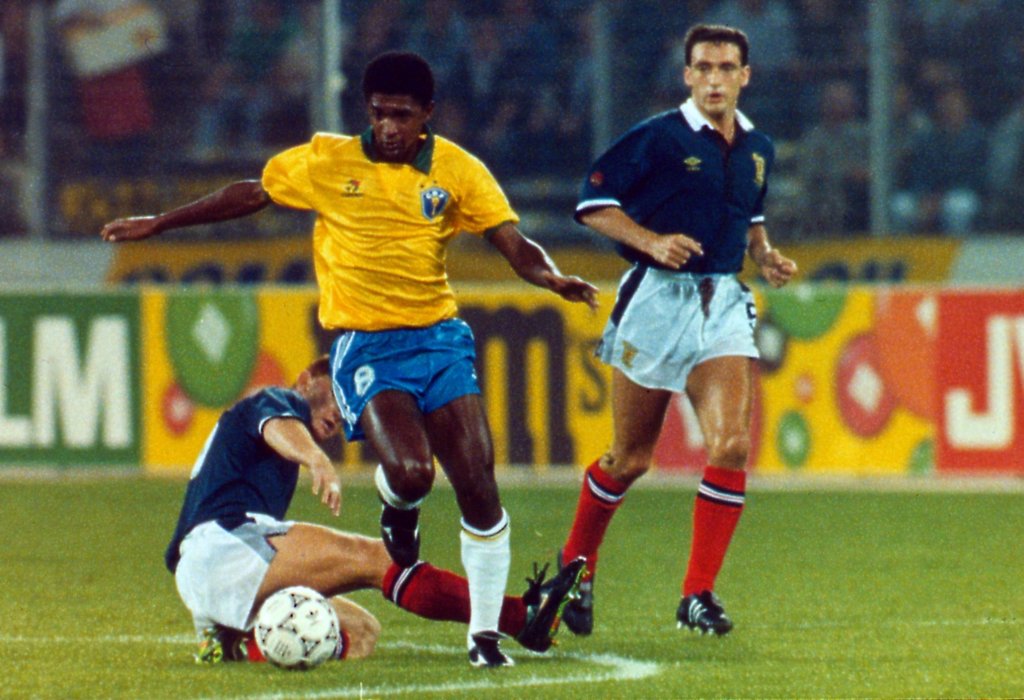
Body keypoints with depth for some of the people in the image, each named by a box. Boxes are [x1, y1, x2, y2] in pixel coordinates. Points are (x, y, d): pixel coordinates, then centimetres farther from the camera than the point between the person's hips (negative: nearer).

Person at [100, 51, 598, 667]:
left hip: (439, 336, 2)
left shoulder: (456, 170, 1)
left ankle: (485, 634, 4)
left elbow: (514, 244, -1)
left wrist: (552, 277, -23)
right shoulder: (327, 162, 0)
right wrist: (159, 223, 16)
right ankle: (399, 509, 14)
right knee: (409, 472, -26)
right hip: (364, 344, -2)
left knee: (479, 488, -8)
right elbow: (251, 194, 13)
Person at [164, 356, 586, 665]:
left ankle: (243, 644, -16)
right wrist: (316, 459, -41)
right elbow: (278, 427, -18)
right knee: (371, 558, -22)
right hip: (223, 541, -10)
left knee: (361, 632, 2)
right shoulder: (277, 400, 7)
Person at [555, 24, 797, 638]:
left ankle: (699, 595, -9)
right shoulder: (658, 138, -7)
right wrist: (652, 241, -18)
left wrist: (765, 255, 7)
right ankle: (577, 565, 30)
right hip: (656, 303, -4)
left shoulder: (758, 148, 11)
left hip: (724, 305, 4)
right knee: (631, 459, 5)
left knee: (732, 446, -15)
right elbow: (593, 202, -6)